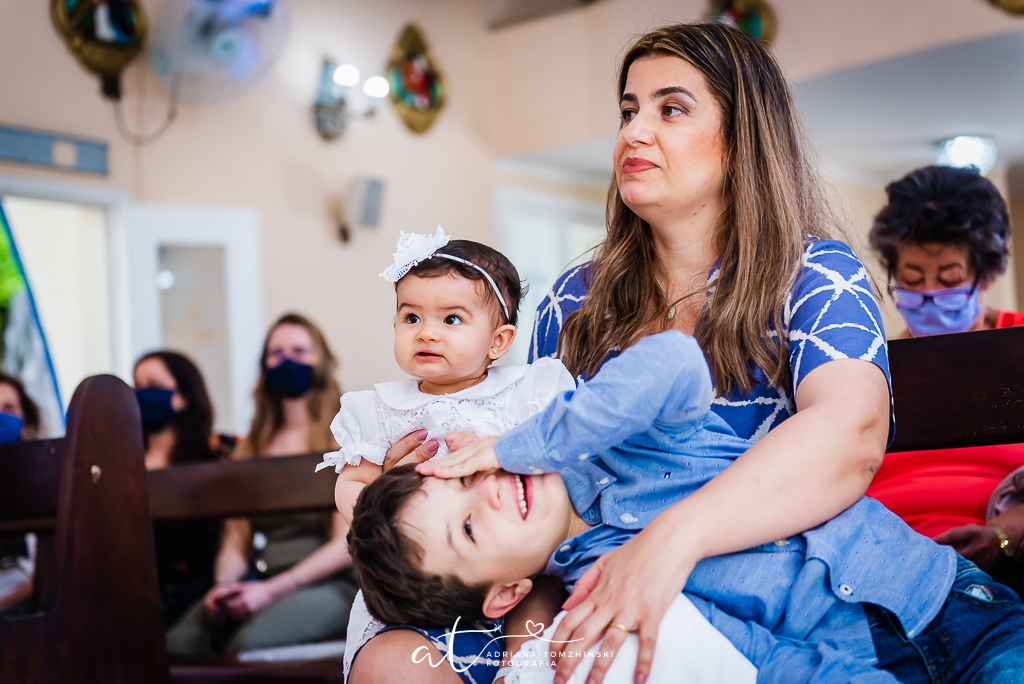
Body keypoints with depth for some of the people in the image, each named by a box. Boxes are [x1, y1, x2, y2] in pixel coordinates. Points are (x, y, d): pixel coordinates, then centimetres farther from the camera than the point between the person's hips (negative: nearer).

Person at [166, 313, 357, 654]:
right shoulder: (252, 446, 21)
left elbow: (345, 544, -3)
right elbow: (236, 535, 16)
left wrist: (270, 590, -11)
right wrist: (224, 584, -5)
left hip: (326, 586, -4)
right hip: (256, 585, 4)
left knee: (250, 642, -34)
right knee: (178, 642, -25)